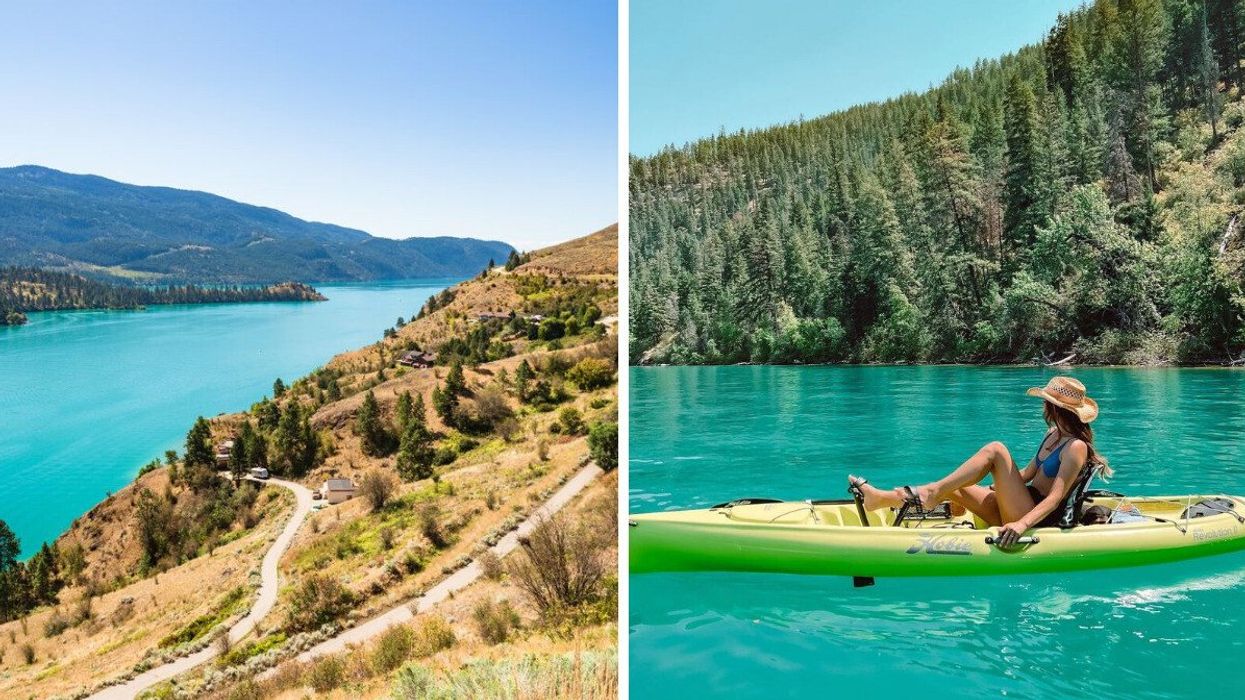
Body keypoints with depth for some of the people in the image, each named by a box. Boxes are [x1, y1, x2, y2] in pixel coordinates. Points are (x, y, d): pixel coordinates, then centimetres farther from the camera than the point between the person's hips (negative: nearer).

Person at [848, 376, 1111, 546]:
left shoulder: (1076, 447, -12)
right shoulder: (1053, 435, 15)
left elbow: (1056, 497, -23)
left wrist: (1023, 524, -35)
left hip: (1039, 520, -9)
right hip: (1020, 513, 9)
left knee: (996, 450, -21)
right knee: (951, 488, -3)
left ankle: (930, 492, -22)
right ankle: (881, 498, -10)